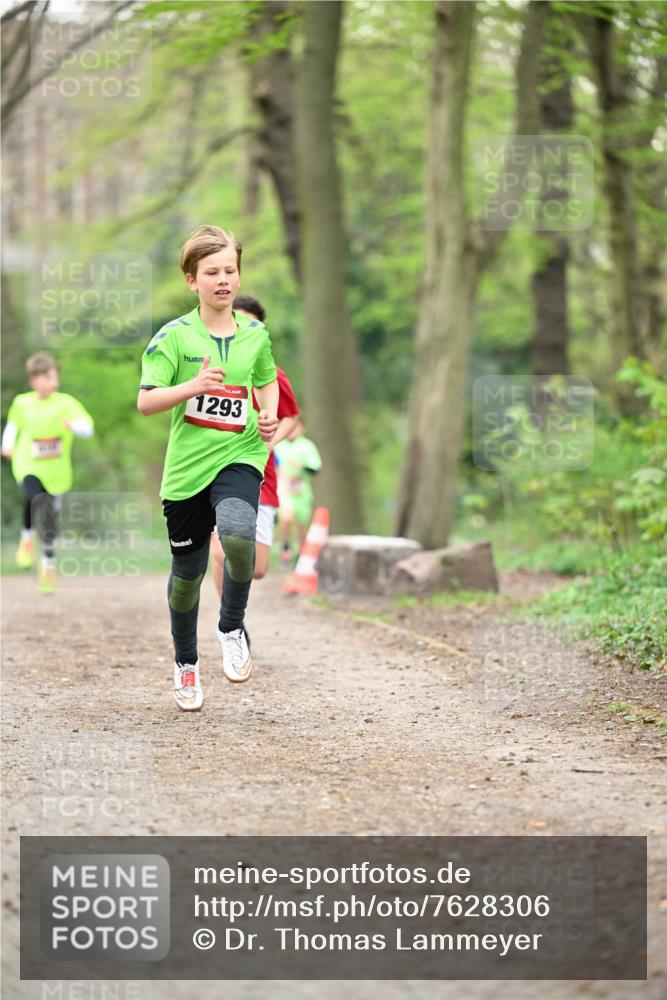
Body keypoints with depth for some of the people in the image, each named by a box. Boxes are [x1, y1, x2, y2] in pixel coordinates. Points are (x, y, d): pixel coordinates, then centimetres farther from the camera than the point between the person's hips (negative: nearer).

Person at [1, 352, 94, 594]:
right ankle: (27, 538, -4)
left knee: (50, 521, 11)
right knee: (35, 500, -33)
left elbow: (88, 429, -20)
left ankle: (48, 565, 35)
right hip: (29, 467, -1)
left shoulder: (66, 403, -12)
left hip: (57, 471, 1)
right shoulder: (22, 403, -5)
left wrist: (72, 424, -40)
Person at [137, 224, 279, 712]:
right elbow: (146, 401, -12)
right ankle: (186, 663, 36)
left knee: (238, 535, -31)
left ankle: (232, 627, -4)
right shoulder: (174, 336, -6)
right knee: (187, 572, 10)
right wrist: (192, 386, -28)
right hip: (187, 465, 0)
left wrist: (270, 417, 5)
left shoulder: (255, 334, 5)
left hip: (240, 457, 1)